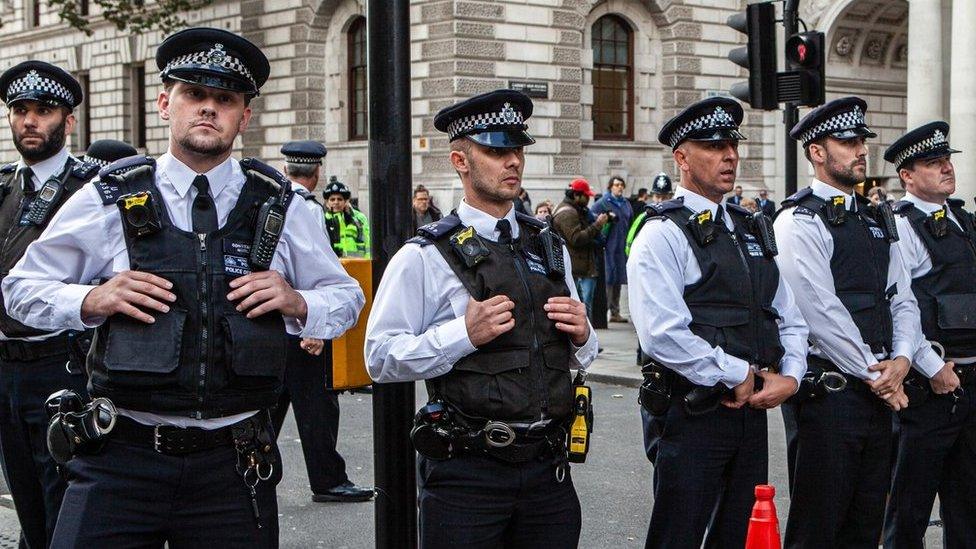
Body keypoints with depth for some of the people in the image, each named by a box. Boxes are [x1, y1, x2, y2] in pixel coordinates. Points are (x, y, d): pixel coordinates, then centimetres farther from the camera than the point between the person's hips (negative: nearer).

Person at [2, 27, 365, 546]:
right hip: (122, 457, -1)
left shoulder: (279, 206, 6)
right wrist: (90, 300, -10)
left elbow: (346, 297, 16)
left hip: (234, 466, 2)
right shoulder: (109, 198, 2)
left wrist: (297, 303, -5)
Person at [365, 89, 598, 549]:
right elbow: (380, 359, -10)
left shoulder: (550, 248, 15)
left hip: (548, 470, 5)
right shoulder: (426, 256, -3)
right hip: (467, 472, -5)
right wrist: (464, 334, -20)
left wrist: (581, 335, 0)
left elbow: (580, 355, 22)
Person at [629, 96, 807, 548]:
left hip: (753, 410, 8)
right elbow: (661, 336, -22)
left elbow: (789, 319, 18)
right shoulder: (662, 234, -10)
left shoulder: (749, 231, 15)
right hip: (694, 418, -7)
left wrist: (789, 377, 0)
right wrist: (737, 374, -15)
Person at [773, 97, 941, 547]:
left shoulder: (876, 219, 16)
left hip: (880, 389, 8)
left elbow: (902, 299, 14)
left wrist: (900, 360, -4)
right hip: (827, 388, -8)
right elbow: (822, 310, -17)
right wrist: (874, 375, -13)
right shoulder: (800, 220, -10)